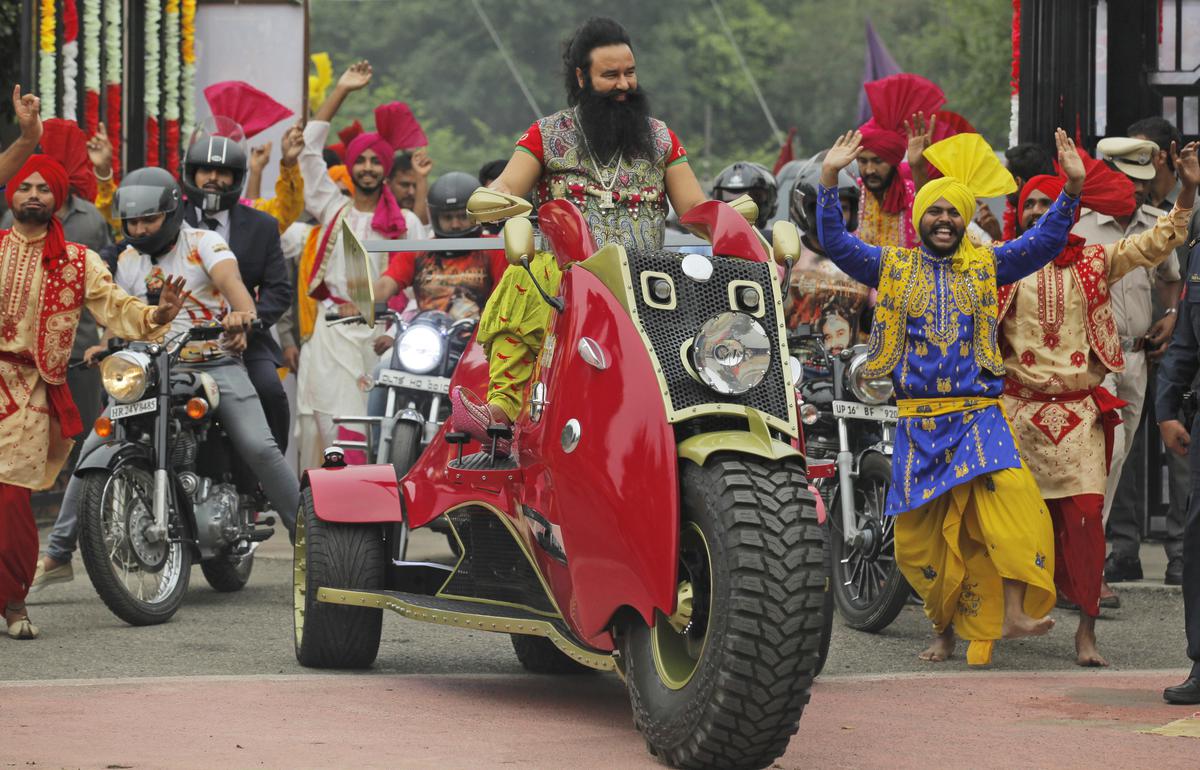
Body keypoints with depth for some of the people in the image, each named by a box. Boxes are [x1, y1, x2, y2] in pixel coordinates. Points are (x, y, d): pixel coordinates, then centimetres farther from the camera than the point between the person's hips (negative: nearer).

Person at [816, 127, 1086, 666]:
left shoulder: (985, 266, 9)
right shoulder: (893, 268, 8)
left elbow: (1045, 241, 2)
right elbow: (836, 243, 0)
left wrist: (1073, 189, -11)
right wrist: (829, 180, -11)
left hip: (979, 415, -1)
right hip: (918, 421, 1)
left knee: (1010, 496, -25)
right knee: (923, 533, 1)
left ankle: (1013, 614, -29)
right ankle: (945, 628, 18)